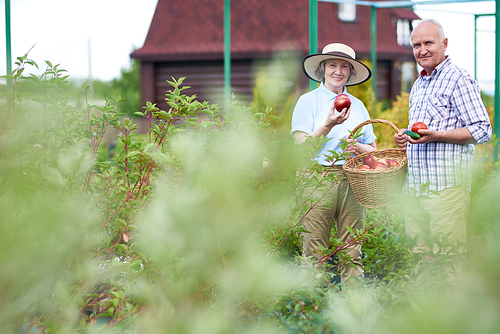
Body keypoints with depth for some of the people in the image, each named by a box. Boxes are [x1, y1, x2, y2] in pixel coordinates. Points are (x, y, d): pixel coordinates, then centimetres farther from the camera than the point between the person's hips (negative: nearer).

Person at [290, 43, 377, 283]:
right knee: (315, 256, -6)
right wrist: (329, 125, -15)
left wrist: (359, 148, -3)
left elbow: (374, 149, 19)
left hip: (353, 181, 4)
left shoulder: (357, 105, 17)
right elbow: (300, 146, -4)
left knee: (352, 253, 0)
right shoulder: (308, 101, 5)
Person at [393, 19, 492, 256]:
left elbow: (482, 131, -11)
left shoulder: (459, 80, -5)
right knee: (418, 258, 7)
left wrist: (437, 135, -21)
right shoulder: (418, 85, 21)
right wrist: (405, 137, 12)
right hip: (413, 187, 8)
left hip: (446, 185, -8)